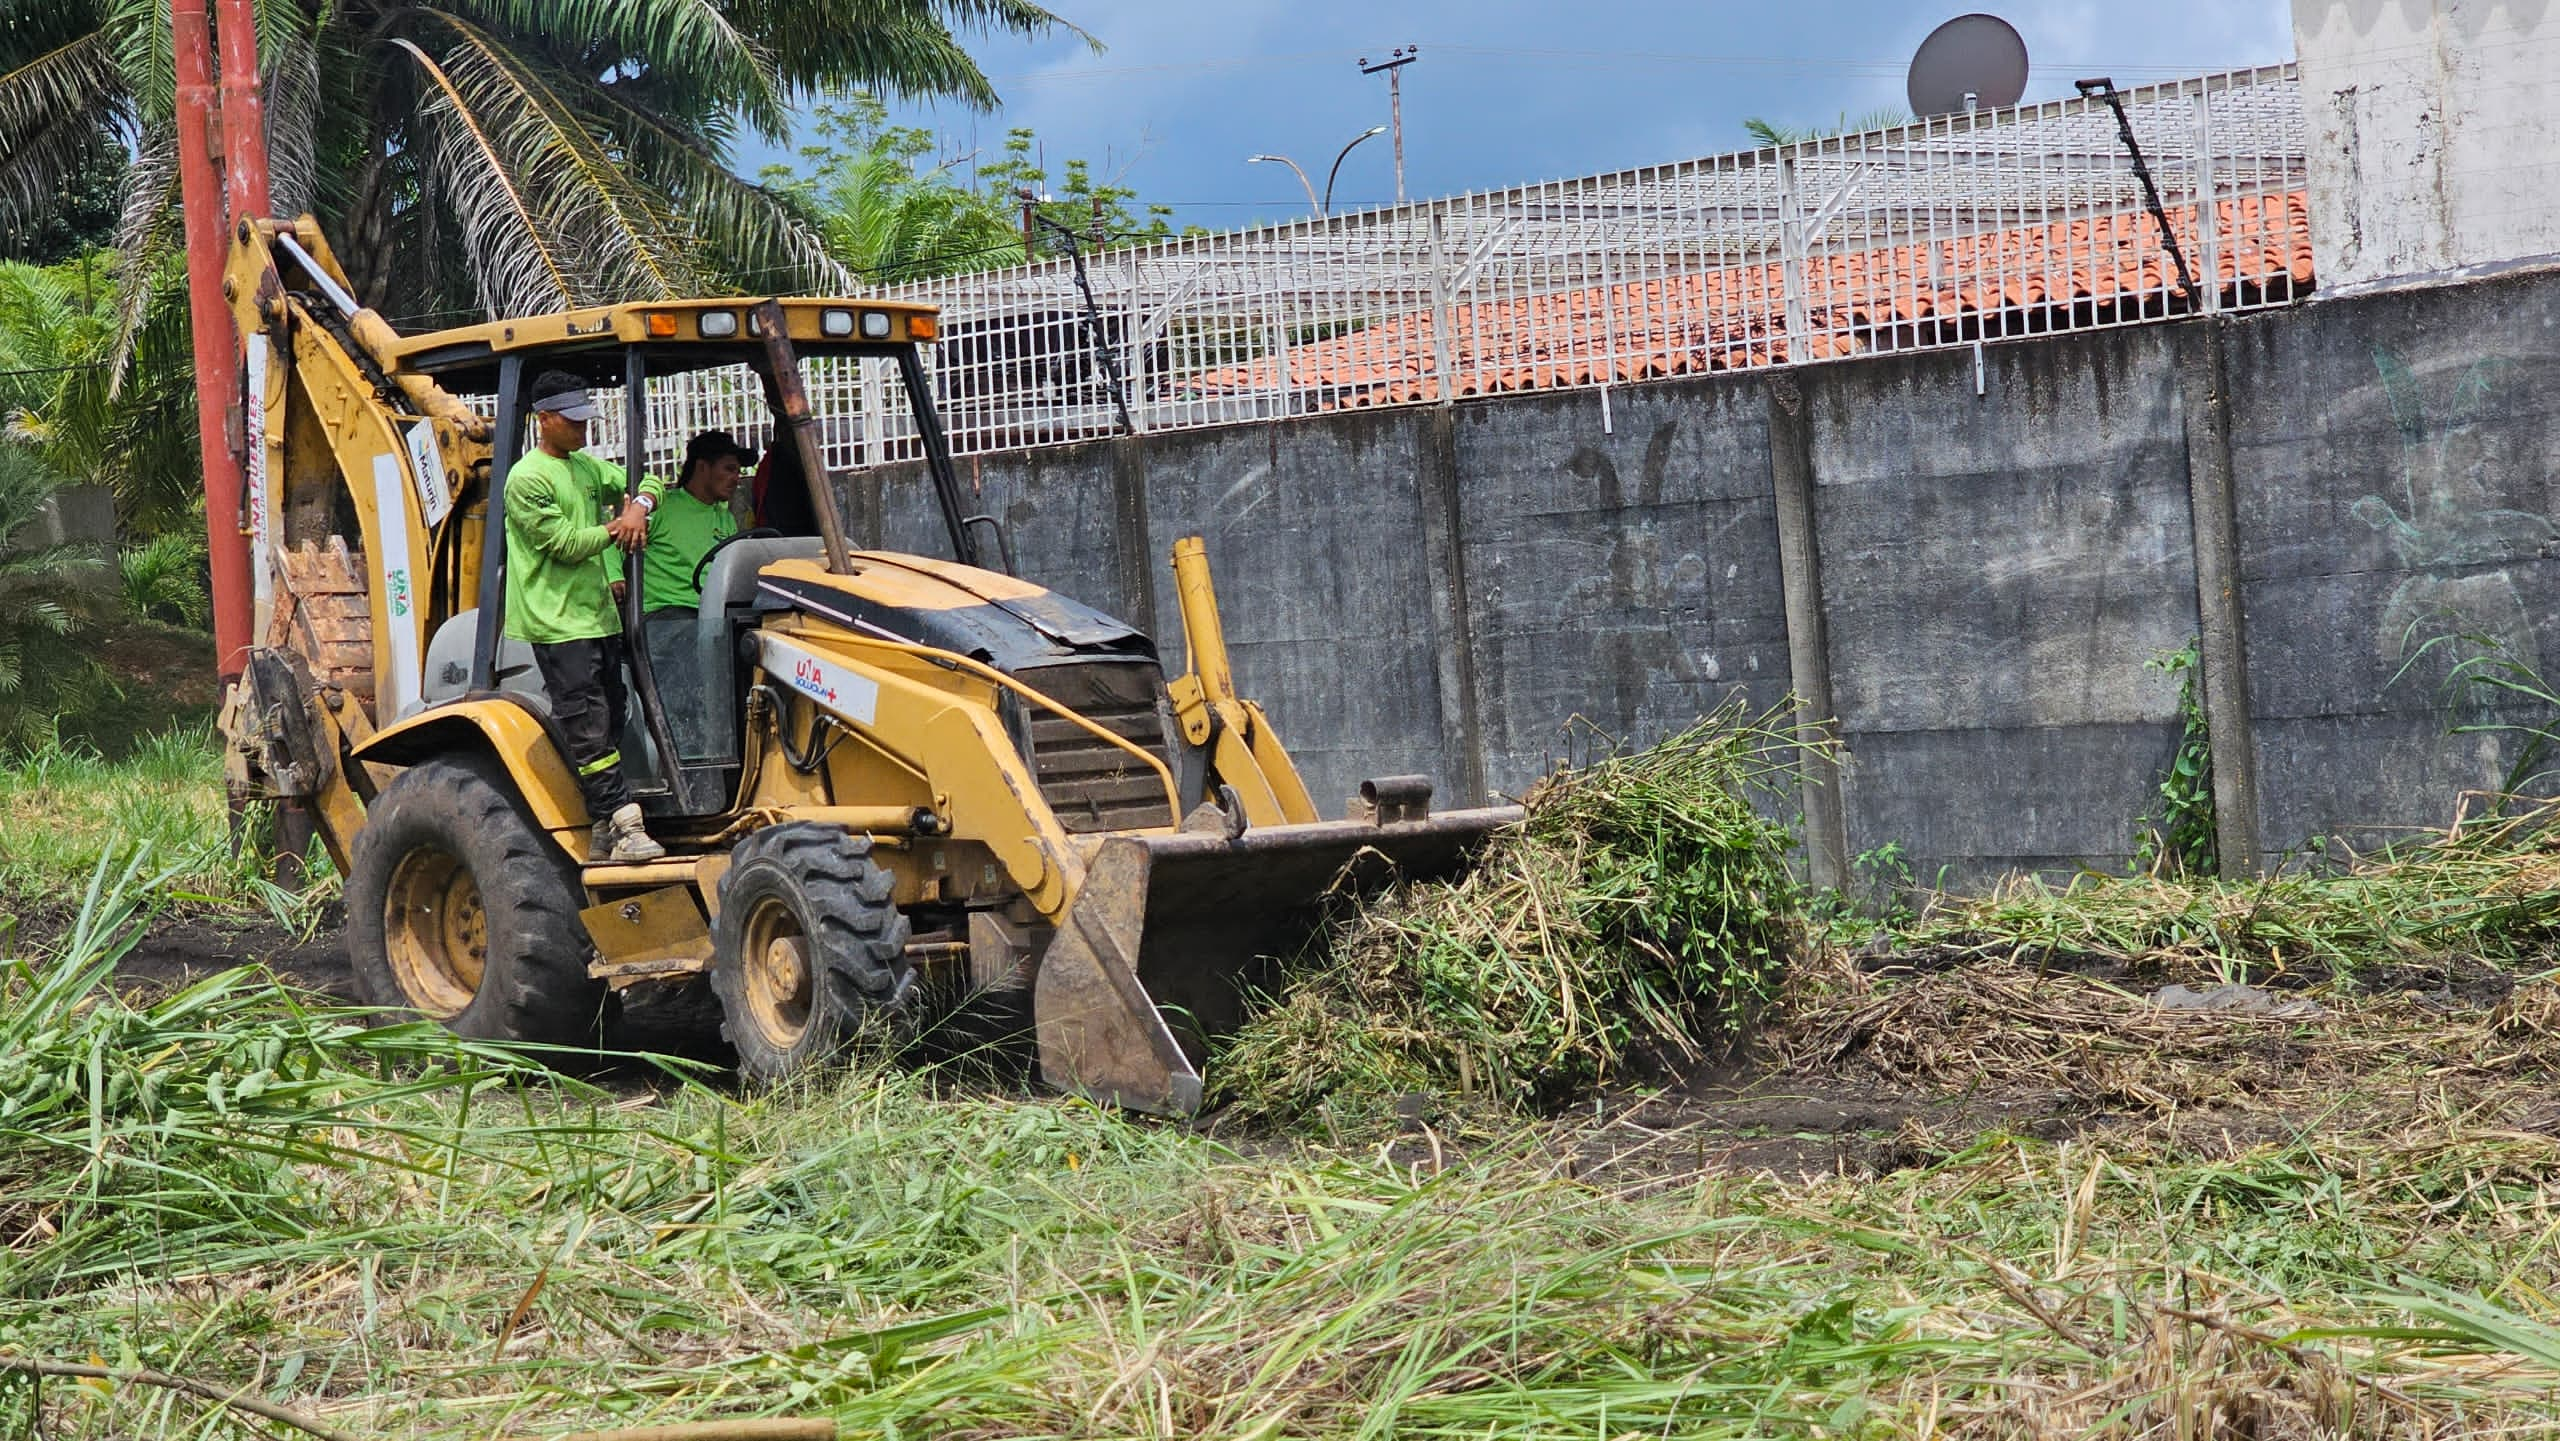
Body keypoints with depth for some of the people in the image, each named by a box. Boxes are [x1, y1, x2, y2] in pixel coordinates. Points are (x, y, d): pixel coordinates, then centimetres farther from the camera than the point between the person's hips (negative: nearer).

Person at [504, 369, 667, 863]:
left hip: (599, 615, 9)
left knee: (610, 720, 8)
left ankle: (603, 829, 13)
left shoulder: (587, 467, 16)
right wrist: (616, 529, -4)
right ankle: (624, 827, -18)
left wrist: (640, 504, -2)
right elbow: (565, 543, -14)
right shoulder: (527, 479, -10)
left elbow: (649, 484, 20)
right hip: (558, 623, -9)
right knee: (588, 729, -12)